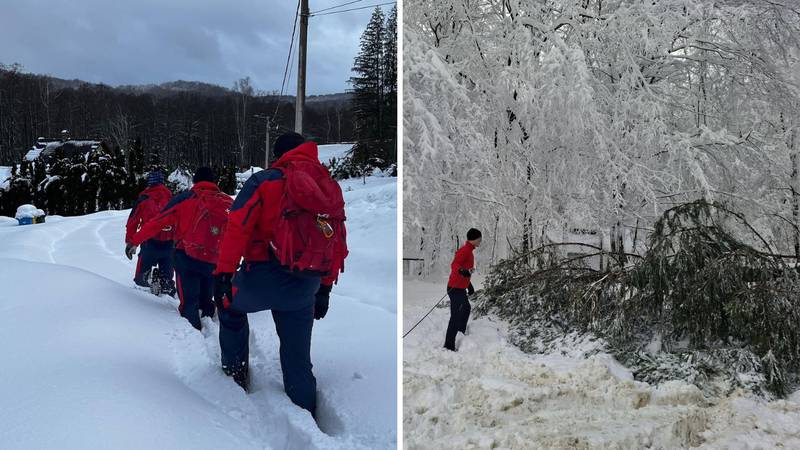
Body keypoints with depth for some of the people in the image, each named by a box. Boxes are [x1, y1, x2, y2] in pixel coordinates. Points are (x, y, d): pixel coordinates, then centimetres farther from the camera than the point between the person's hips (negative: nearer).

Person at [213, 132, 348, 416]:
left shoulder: (266, 180, -1)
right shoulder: (332, 189, 13)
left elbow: (238, 227, -11)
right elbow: (337, 244, 16)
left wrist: (224, 272, -12)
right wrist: (324, 288, 22)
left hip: (263, 278, -3)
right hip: (305, 288, 4)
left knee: (230, 306, 31)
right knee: (298, 360, 16)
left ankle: (235, 370, 31)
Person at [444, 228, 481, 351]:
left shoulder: (469, 251, 16)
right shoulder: (465, 250, -15)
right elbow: (454, 265, -31)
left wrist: (469, 285, 34)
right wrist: (462, 271, -51)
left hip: (460, 288, 11)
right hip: (456, 288, -11)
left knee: (466, 309, 29)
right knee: (456, 316, -11)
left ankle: (461, 333, 47)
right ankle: (449, 346, -11)